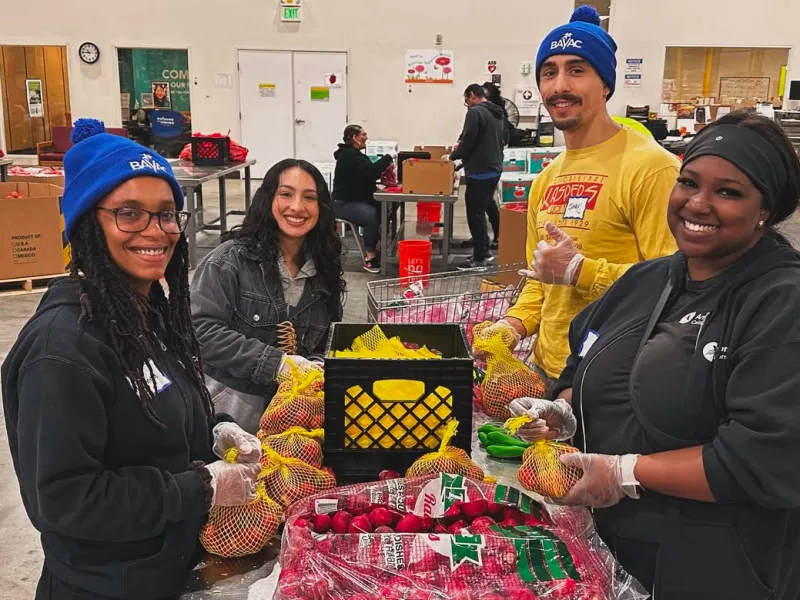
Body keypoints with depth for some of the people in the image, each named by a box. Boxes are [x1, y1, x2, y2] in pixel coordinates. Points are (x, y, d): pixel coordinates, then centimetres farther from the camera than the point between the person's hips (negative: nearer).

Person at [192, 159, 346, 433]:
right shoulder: (230, 259, -11)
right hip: (229, 406, -4)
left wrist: (316, 366, -10)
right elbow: (202, 329, -19)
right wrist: (275, 363, -24)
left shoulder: (324, 269, 5)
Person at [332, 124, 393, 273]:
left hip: (356, 200, 10)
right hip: (344, 203, -10)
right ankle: (369, 258, -28)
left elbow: (365, 175, 15)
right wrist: (388, 158, -15)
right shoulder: (349, 155, -15)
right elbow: (370, 171, -26)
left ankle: (379, 249, 1)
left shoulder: (353, 154, 18)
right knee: (372, 215, -33)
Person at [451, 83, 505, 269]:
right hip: (494, 169, 9)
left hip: (480, 171, -9)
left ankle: (479, 258, -3)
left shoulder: (475, 112, -12)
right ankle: (484, 249, 22)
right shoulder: (496, 114, 17)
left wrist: (453, 156, 1)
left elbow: (467, 141, -17)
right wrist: (461, 148, 21)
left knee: (475, 214, -5)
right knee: (481, 211, 17)